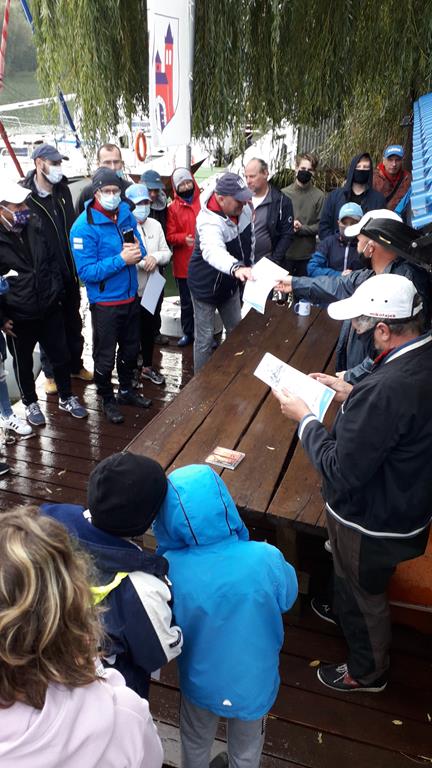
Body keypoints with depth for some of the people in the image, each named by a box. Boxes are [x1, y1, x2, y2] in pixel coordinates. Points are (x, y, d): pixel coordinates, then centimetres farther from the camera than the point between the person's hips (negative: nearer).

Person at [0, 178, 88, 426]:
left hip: (50, 309, 4)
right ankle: (31, 403, 38)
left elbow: (53, 260, 10)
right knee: (23, 363, 16)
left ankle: (66, 397, 37)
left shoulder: (36, 226, -4)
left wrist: (56, 292, 7)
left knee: (61, 356, 15)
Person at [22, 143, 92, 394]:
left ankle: (76, 365, 34)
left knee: (73, 323, 17)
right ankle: (51, 373, 26)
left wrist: (77, 264, 6)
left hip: (69, 271, 5)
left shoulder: (63, 190, 4)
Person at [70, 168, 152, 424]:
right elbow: (86, 272, -22)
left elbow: (139, 248, 9)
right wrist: (121, 260, -28)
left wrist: (138, 251, -16)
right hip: (105, 302, -6)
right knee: (105, 356, 9)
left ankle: (126, 390, 43)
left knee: (131, 349, 21)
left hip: (130, 296, 6)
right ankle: (107, 399, 31)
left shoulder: (126, 215, -2)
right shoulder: (85, 226, -19)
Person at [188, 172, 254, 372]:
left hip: (230, 283, 7)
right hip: (206, 285, -7)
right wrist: (236, 268, -74)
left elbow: (249, 240, 8)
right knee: (205, 338, 3)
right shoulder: (209, 221, -35)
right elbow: (213, 251, -56)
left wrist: (249, 267, 14)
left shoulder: (244, 209, -11)